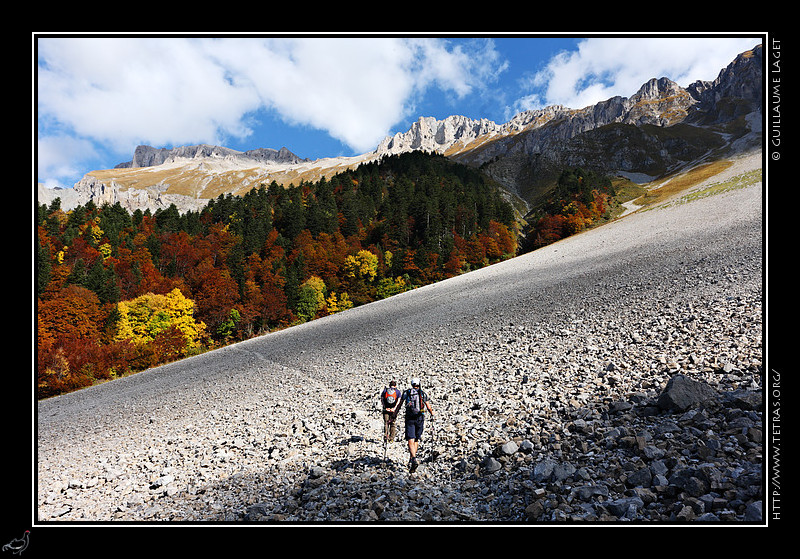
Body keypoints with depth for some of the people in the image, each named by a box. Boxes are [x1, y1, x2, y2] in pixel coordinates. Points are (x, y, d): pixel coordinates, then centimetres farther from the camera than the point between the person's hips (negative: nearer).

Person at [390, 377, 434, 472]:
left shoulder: (406, 392, 9)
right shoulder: (423, 393, 8)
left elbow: (399, 404, 9)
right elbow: (429, 407, 8)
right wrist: (432, 414, 27)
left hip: (409, 419, -1)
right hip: (420, 418, 1)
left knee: (411, 440, -8)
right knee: (416, 440, 16)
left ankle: (414, 459, -28)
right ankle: (411, 459, 17)